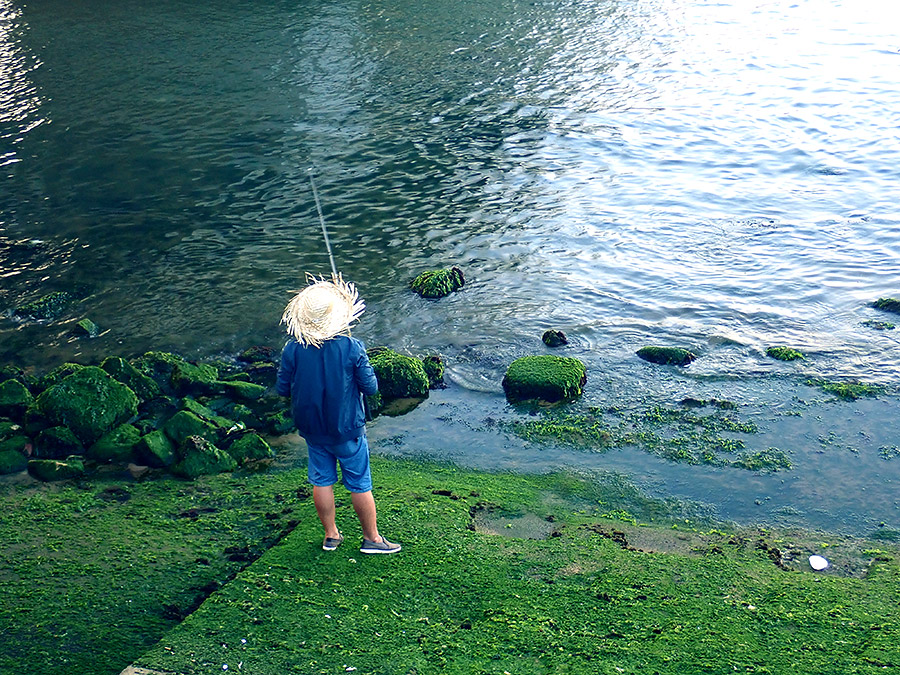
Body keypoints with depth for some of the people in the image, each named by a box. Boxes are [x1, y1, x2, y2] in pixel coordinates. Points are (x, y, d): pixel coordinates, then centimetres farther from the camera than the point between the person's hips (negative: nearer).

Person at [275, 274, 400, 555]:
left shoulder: (293, 349, -13)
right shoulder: (352, 348, -19)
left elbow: (282, 389, -3)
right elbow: (370, 387, -13)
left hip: (312, 428, 3)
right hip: (347, 429, -3)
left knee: (322, 481, 17)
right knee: (360, 484, 10)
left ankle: (331, 535, 29)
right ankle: (371, 538, 22)